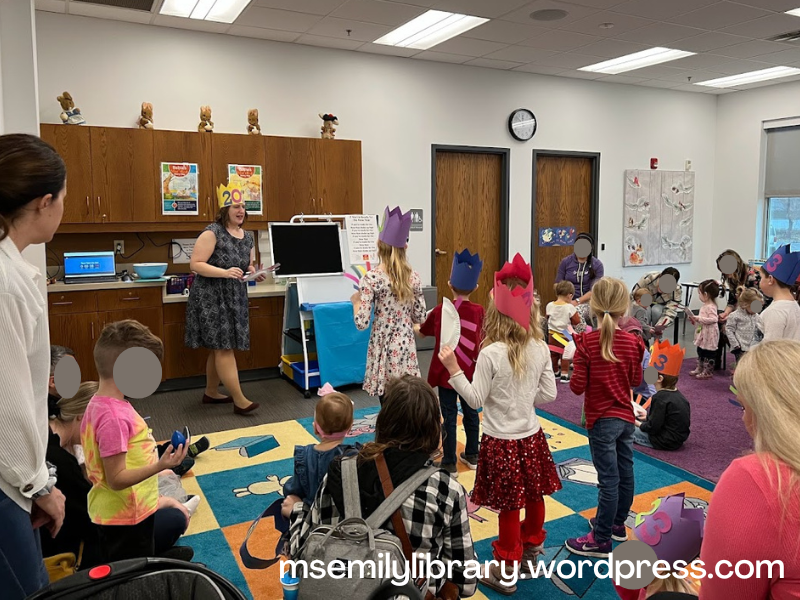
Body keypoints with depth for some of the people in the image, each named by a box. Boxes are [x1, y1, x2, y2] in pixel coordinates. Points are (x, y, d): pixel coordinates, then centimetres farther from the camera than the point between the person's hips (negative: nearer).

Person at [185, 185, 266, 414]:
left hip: (235, 299, 8)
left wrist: (256, 274, -3)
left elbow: (248, 267, 20)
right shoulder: (212, 233, -12)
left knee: (220, 348, 14)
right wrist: (224, 272, -27)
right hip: (212, 298, -8)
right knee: (224, 347, -8)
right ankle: (239, 400, -6)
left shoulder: (247, 237, 10)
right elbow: (195, 264, -16)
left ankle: (211, 392, 27)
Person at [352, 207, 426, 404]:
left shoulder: (372, 277, -13)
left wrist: (356, 301, 3)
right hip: (406, 348, 4)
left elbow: (362, 324, -15)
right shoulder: (413, 276, -1)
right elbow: (420, 318, 5)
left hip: (383, 350, -3)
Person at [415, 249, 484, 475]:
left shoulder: (440, 311, -8)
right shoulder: (479, 311, -6)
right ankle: (472, 456, 32)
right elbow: (482, 341, 4)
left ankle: (449, 464, 10)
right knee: (470, 413, 17)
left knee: (449, 417, 4)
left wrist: (413, 326, 30)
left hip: (447, 373, -2)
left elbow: (421, 332, 8)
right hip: (470, 373, 2)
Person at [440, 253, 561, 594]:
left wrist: (453, 370, -12)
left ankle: (505, 573, 22)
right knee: (534, 498, 21)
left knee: (509, 508, 7)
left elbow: (476, 400, -17)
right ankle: (530, 554, 42)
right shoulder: (541, 348, -6)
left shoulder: (490, 353, -22)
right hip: (531, 436, 5)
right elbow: (549, 394, 0)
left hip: (502, 441, -5)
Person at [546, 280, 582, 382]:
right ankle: (564, 375, 5)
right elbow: (577, 321, -12)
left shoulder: (549, 305, -8)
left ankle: (555, 372, 30)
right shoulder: (570, 307, -19)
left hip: (552, 334, 4)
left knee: (553, 354, 17)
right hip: (564, 335, -4)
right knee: (565, 355, 7)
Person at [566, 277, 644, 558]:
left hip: (601, 420, -5)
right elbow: (636, 380, 7)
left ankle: (601, 540, 12)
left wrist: (576, 361, -1)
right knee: (625, 472, 18)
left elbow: (577, 386, -16)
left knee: (608, 479, 0)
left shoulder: (586, 342, -17)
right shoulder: (632, 342, -4)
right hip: (626, 417, 5)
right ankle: (617, 523, 38)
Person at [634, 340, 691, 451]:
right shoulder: (679, 395, 8)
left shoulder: (660, 398, -20)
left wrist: (637, 423, -3)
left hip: (664, 443, -9)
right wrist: (647, 416, 21)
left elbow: (652, 427, -20)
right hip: (678, 440, 9)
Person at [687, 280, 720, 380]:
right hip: (703, 334, 11)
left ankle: (708, 372, 11)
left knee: (708, 353, 1)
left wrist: (698, 319, -29)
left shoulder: (711, 307, -21)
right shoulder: (705, 306, 10)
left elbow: (713, 319, -30)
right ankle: (699, 369, 33)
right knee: (700, 351, 20)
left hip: (709, 335, -11)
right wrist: (695, 319, 9)